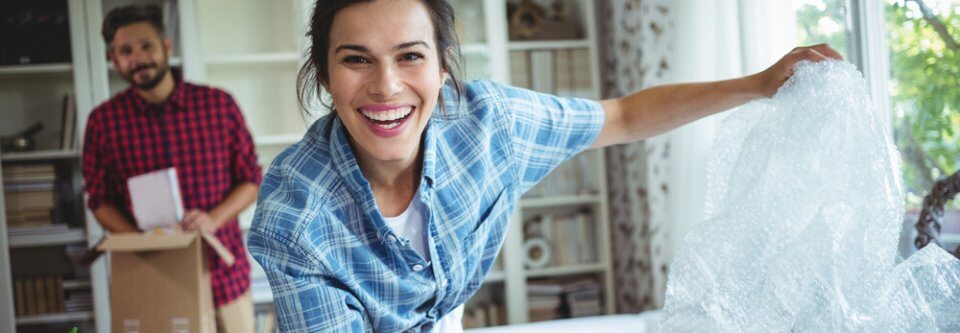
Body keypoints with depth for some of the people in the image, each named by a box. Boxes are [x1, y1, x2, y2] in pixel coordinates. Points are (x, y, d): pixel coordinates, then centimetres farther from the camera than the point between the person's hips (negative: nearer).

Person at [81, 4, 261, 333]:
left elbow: (251, 180, 4)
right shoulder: (103, 121, -1)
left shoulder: (219, 104, -2)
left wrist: (214, 219, -14)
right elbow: (100, 200, 6)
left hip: (224, 274, 1)